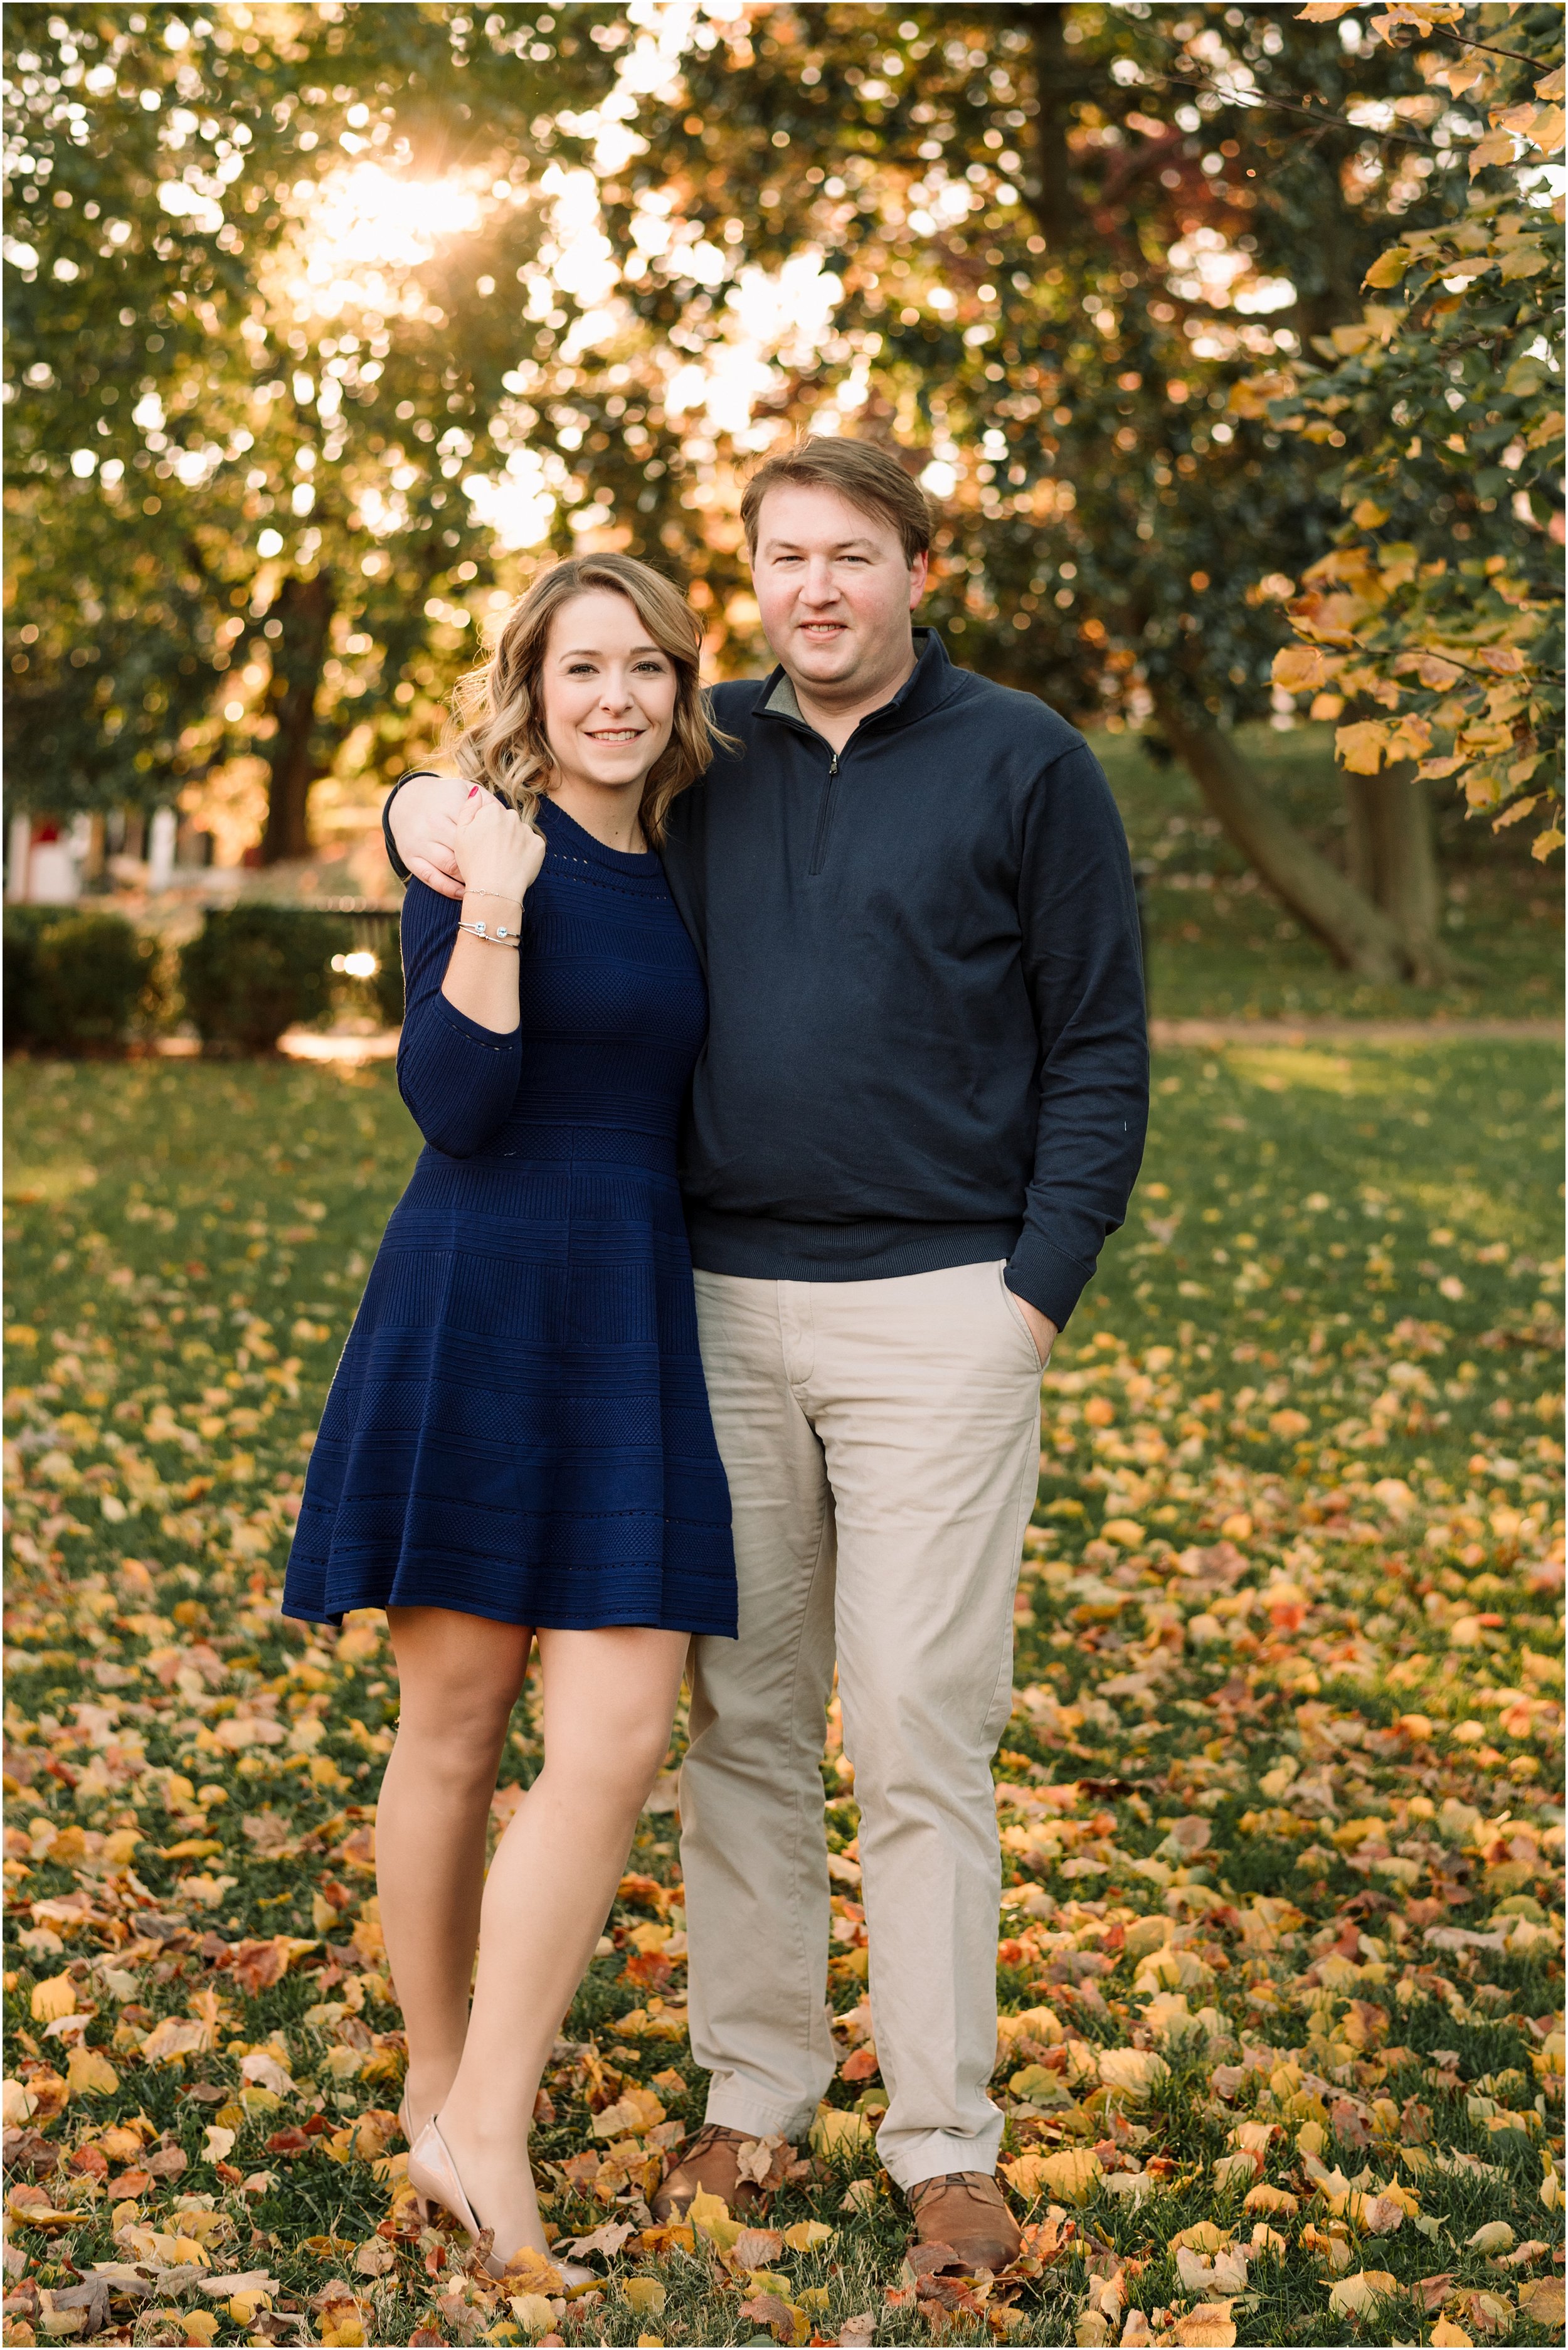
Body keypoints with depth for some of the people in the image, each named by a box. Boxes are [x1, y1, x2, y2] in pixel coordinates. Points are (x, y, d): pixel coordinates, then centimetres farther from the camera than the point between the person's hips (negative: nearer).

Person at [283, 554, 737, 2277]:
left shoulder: (666, 874, 14)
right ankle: (437, 2090, 20)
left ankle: (483, 2129, 5)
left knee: (617, 1741, -4)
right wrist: (491, 907, -23)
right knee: (454, 1729, 5)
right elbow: (455, 1106, -15)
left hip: (630, 1329, 6)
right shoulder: (484, 852, -6)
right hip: (478, 1315, -6)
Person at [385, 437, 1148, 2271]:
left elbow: (1100, 1047, 1)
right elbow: (538, 751, 25)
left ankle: (942, 2141, 8)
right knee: (738, 1718, 9)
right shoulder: (698, 756, 10)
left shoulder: (1022, 763, 0)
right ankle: (753, 2086, 23)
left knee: (919, 1737, -3)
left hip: (936, 1315, -4)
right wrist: (424, 802, 0)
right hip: (722, 1308, 4)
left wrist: (1038, 1292, -8)